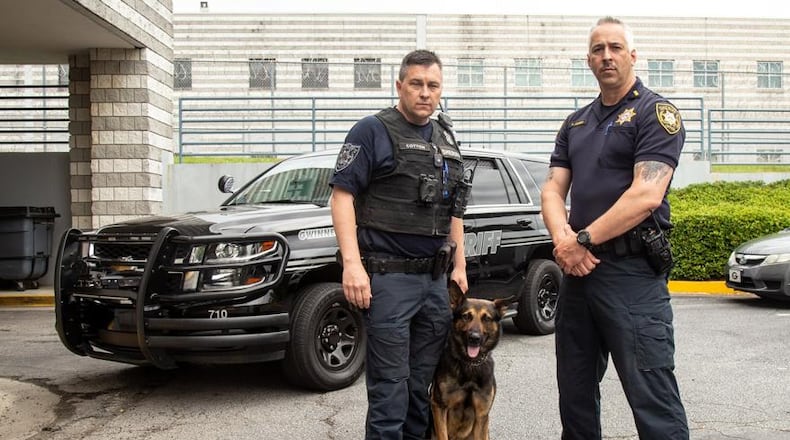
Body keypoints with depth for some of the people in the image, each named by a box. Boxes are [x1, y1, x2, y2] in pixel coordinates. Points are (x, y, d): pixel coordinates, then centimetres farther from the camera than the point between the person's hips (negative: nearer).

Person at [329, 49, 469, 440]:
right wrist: (352, 263, -19)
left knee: (424, 381, 13)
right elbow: (342, 196, -11)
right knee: (390, 384, -3)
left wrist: (459, 266, 18)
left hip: (435, 279, 7)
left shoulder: (446, 140, 17)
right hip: (387, 277, -6)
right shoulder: (372, 131, -4)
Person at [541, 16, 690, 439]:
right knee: (574, 391, 16)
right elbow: (552, 188, 8)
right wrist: (563, 237, -12)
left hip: (632, 273, -7)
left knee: (653, 398, -5)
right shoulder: (575, 123, 16)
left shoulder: (656, 113, -5)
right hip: (577, 268, 7)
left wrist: (583, 240, -15)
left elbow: (646, 195, -17)